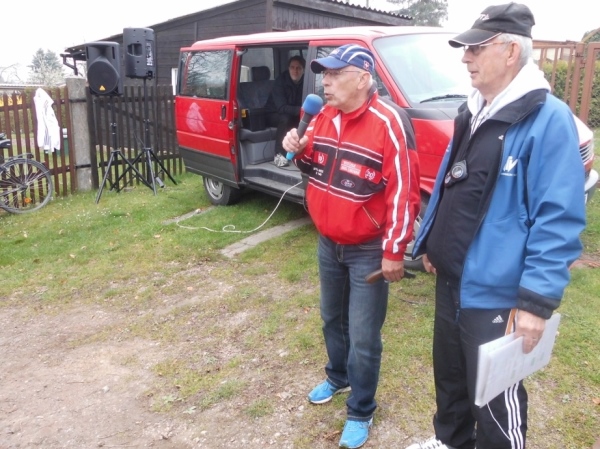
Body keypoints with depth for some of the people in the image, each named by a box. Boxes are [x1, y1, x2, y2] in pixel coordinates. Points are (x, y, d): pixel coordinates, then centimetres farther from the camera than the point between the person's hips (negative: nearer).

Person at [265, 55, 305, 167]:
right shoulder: (281, 81, -23)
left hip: (294, 115, 4)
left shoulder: (305, 81, -9)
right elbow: (282, 107, -31)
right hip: (275, 114, -4)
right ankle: (279, 155, -33)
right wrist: (300, 109, -47)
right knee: (285, 118, -37)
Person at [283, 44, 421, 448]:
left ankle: (361, 413, 23)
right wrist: (300, 150, -8)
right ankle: (338, 378, 48)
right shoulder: (325, 116, 3)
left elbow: (403, 191, -20)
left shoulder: (388, 123, -21)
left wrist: (394, 251, -18)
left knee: (363, 337, 3)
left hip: (369, 250, -7)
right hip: (328, 243, 7)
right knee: (332, 319, 23)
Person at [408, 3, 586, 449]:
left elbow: (559, 219, -21)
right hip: (451, 280, 9)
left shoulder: (548, 119, -18)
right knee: (449, 375, 25)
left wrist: (538, 300, -23)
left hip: (495, 293, -8)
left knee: (496, 399, 7)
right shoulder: (473, 111, 9)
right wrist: (431, 244, 20)